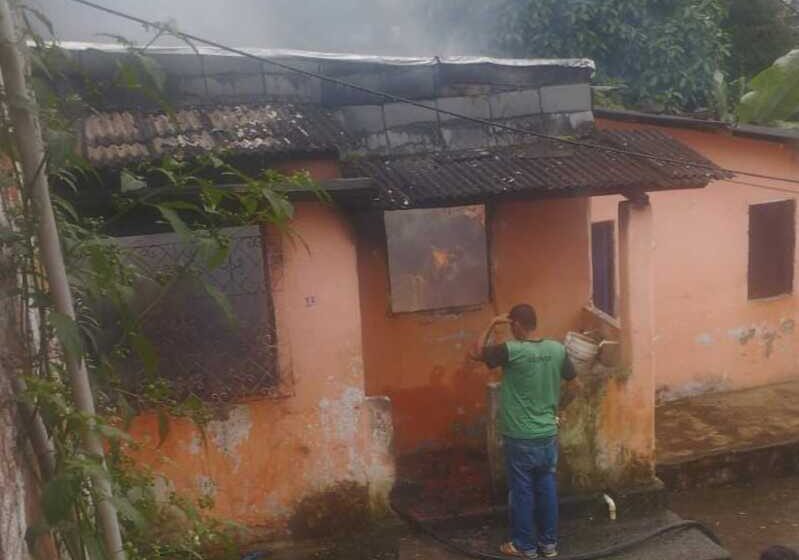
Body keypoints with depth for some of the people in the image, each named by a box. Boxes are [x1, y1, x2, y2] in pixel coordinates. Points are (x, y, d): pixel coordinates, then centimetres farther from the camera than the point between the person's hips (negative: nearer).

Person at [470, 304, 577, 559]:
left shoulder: (511, 350, -18)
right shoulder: (557, 349, -2)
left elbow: (476, 353, -4)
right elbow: (575, 383, 10)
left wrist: (492, 324, 0)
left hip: (520, 438, -5)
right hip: (548, 434, 5)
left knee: (522, 491, 8)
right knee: (547, 488, 14)